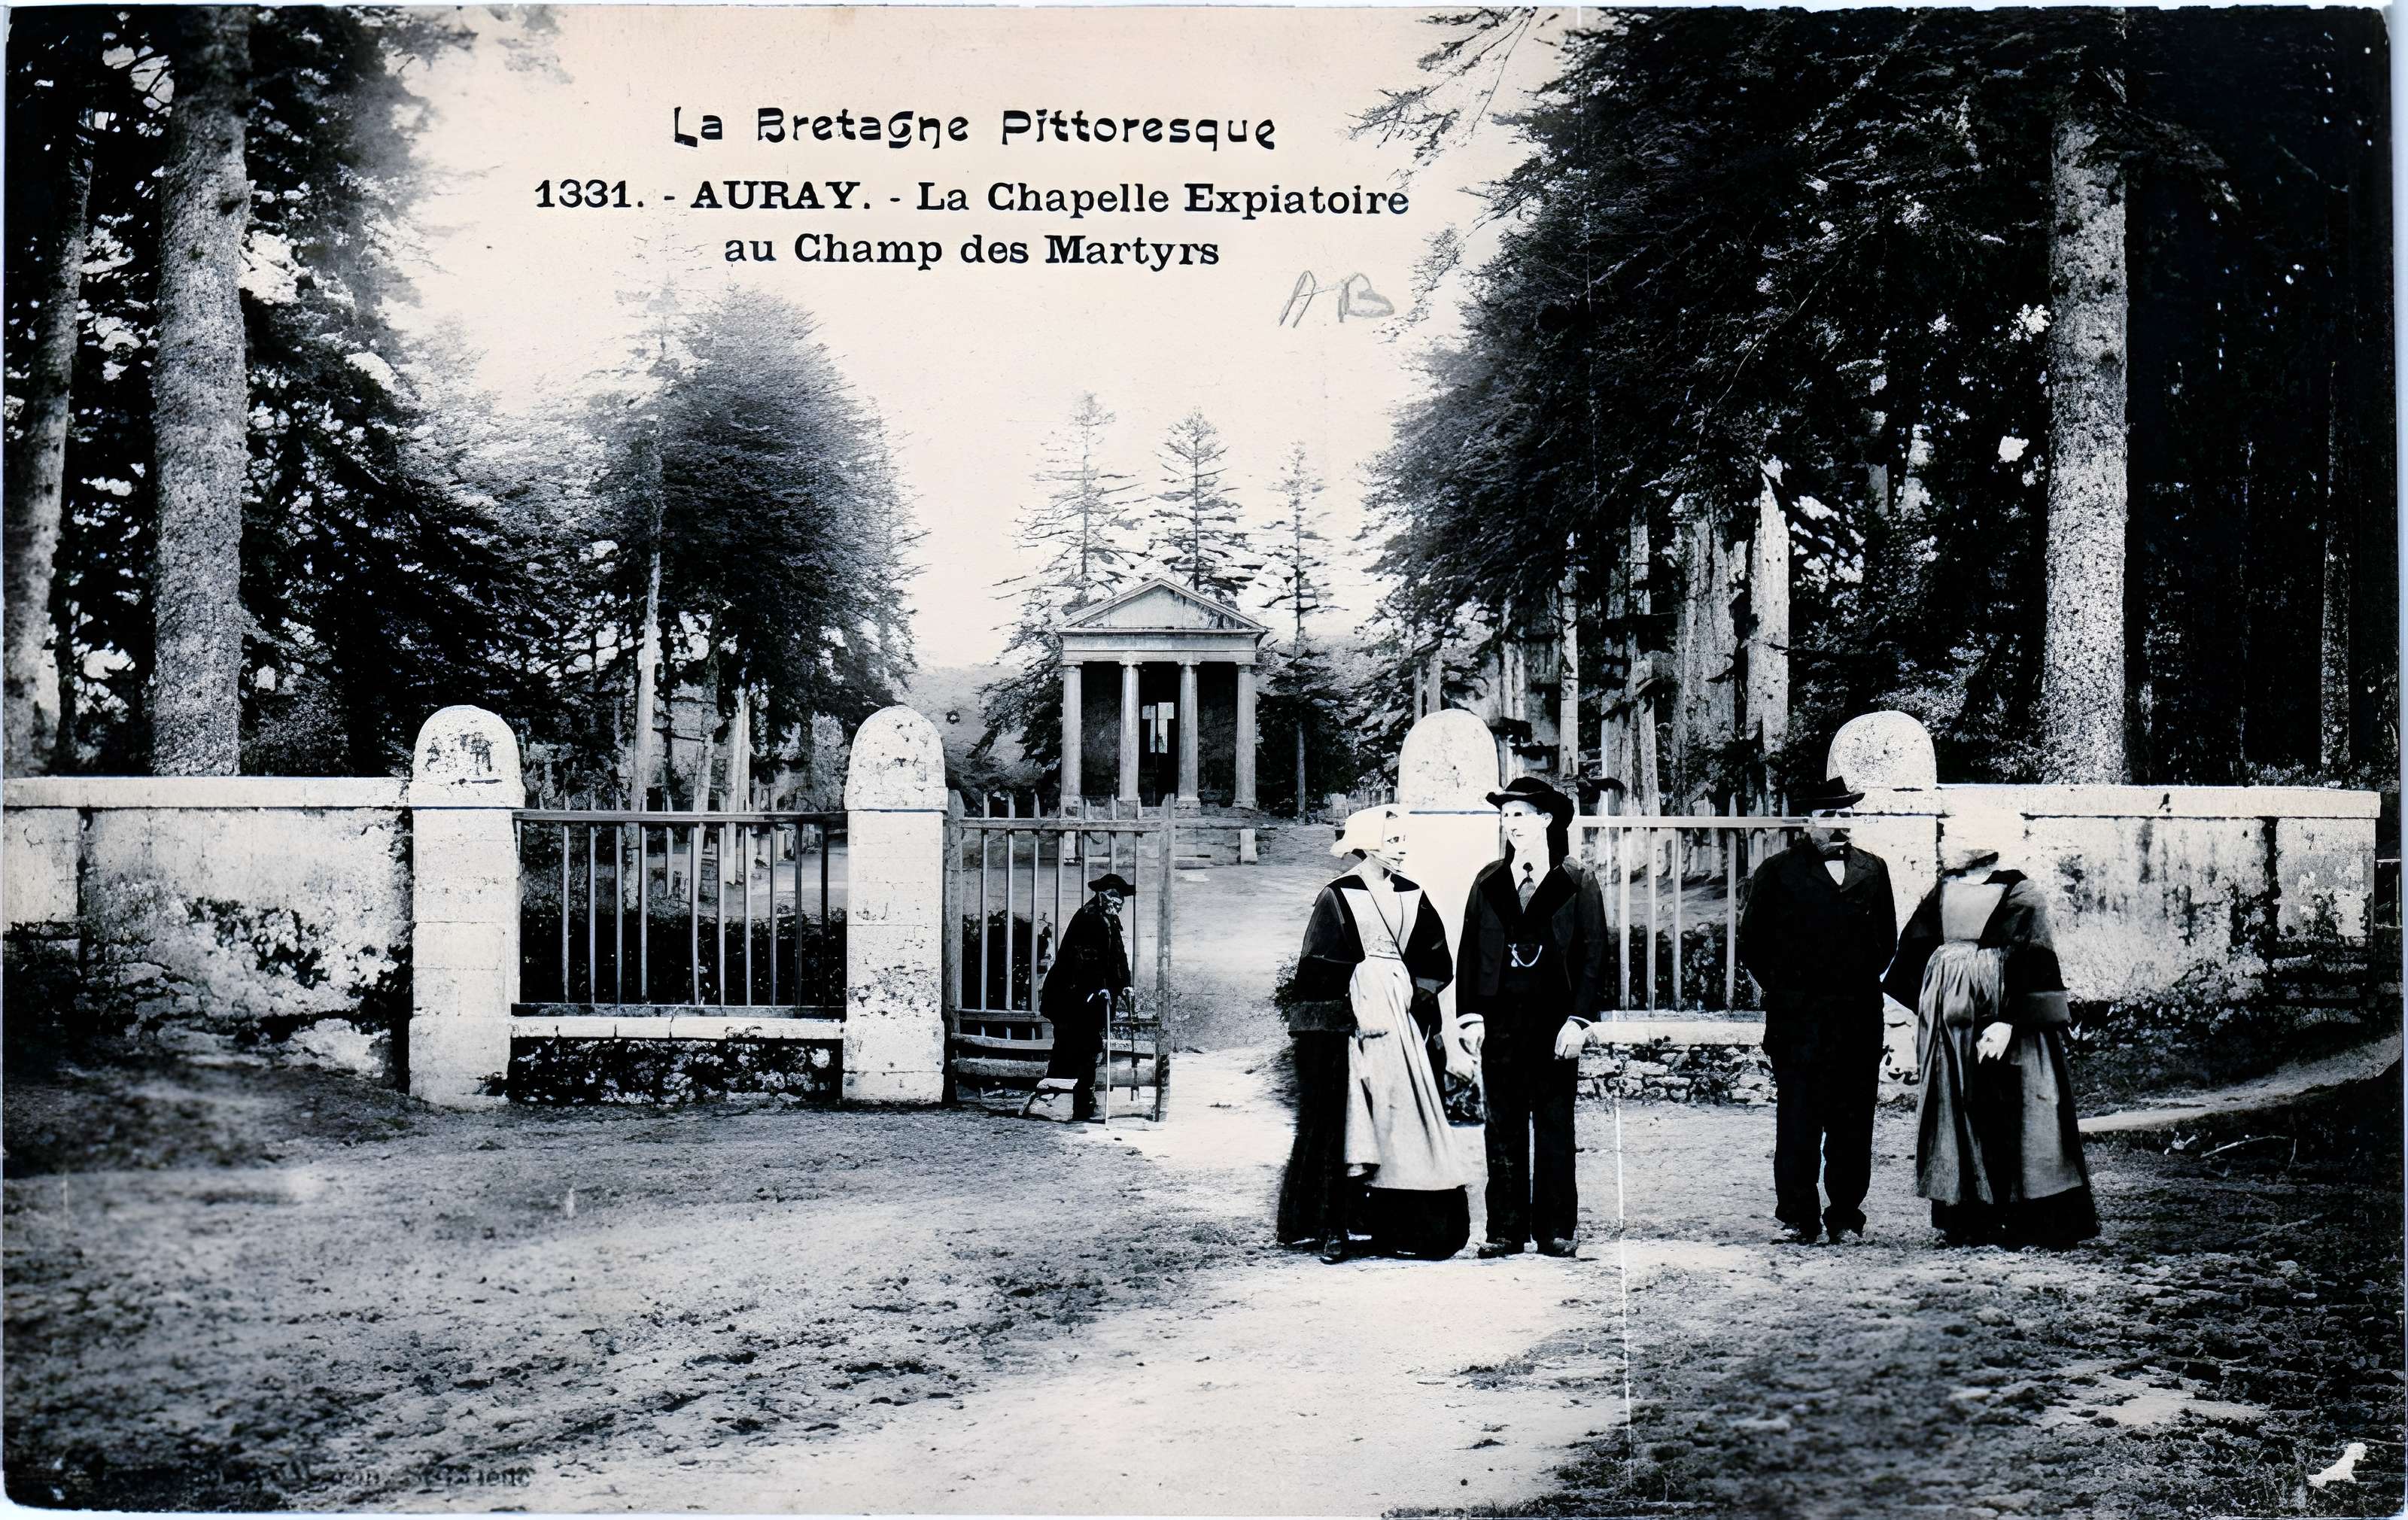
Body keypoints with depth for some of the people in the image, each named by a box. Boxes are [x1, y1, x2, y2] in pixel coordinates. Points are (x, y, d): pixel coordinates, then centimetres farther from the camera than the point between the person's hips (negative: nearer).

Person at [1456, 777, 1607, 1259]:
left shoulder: (1578, 881, 3)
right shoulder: (1489, 881, 10)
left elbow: (1594, 951, -1)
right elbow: (1469, 949, 10)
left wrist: (1578, 1018, -9)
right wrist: (1470, 1014, 0)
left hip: (1555, 1024, -2)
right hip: (1499, 1023, 3)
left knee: (1554, 1126, 4)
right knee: (1504, 1128, 5)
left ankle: (1557, 1228, 11)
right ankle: (1506, 1229, 10)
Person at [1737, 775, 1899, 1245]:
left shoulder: (1872, 870, 12)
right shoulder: (1778, 872, 1)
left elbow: (1887, 939, 21)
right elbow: (1753, 942, 4)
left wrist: (1864, 982, 13)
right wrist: (1784, 991, 4)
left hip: (1860, 1017, 3)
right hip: (1797, 1020, -3)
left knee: (1854, 1124, 5)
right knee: (1797, 1122, -3)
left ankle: (1846, 1215, 13)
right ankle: (1798, 1219, 3)